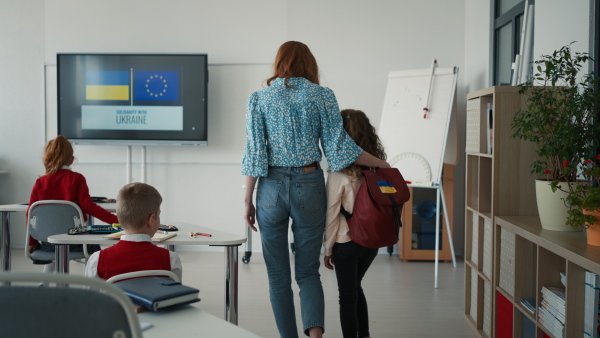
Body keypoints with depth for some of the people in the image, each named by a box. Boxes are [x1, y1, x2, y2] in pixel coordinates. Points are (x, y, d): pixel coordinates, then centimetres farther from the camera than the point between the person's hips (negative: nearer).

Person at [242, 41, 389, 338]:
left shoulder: (258, 99, 2)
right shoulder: (322, 95, 1)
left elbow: (254, 151, -3)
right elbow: (338, 145, -3)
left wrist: (248, 198, 3)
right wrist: (381, 164, 9)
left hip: (272, 187, 0)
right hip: (309, 185, 0)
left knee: (278, 275, 11)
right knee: (308, 271, 9)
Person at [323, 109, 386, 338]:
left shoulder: (339, 174, -17)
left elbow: (332, 215, -11)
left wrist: (328, 248, 0)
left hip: (347, 242, -5)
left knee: (347, 295, 9)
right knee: (355, 287, 25)